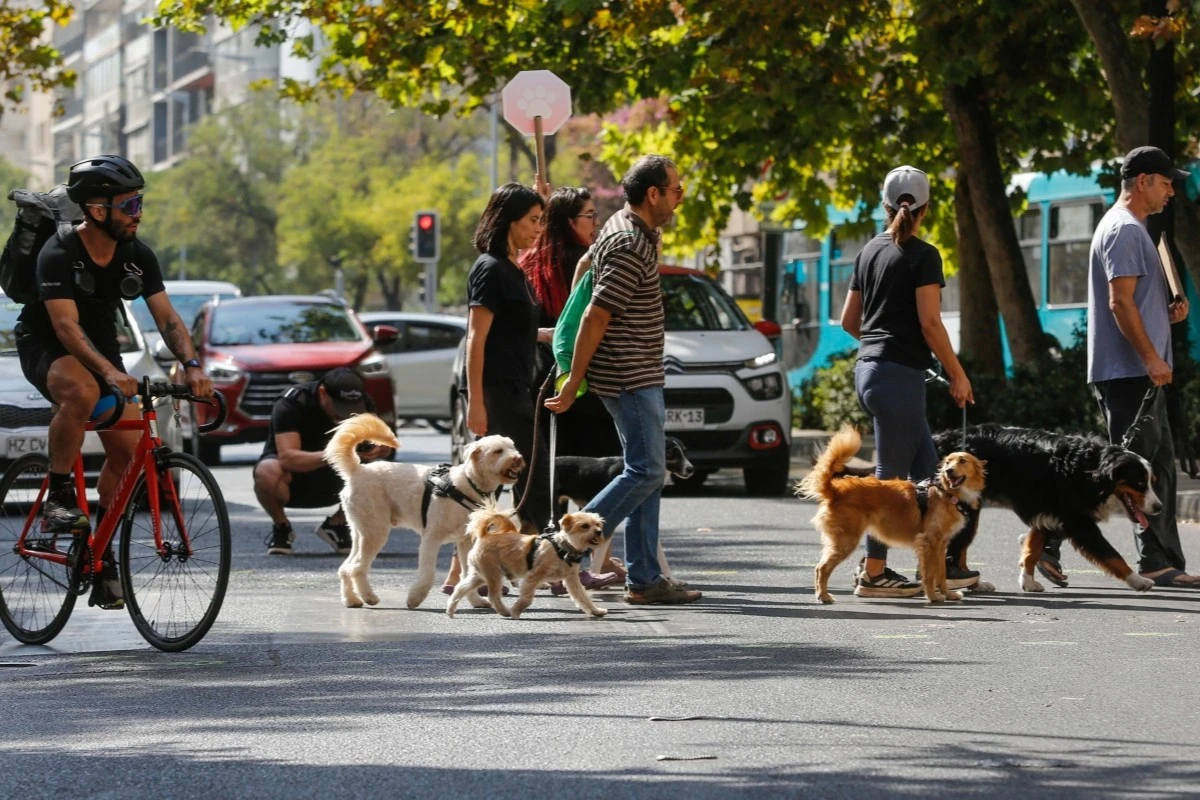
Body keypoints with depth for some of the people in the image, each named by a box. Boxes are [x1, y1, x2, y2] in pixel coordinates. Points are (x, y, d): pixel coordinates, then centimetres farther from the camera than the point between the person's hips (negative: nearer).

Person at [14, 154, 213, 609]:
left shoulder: (138, 256, -8)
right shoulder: (59, 255, -24)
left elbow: (166, 318, -11)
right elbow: (66, 325, -33)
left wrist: (191, 365, -29)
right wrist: (110, 372, -48)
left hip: (100, 347, 6)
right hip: (45, 346, -6)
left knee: (129, 448, -8)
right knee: (82, 393, -39)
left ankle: (101, 550, 5)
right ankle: (58, 497, -22)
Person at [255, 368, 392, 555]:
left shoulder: (361, 403, -12)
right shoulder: (291, 403, -27)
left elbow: (386, 446, -11)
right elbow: (287, 457, -38)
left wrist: (379, 449, -37)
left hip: (332, 481, 4)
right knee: (268, 473, -39)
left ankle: (336, 524, 4)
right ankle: (280, 527, -6)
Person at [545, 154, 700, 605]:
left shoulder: (629, 228, 12)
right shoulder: (630, 246, -19)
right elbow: (595, 318, -21)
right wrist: (573, 382, -18)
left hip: (640, 377, 10)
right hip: (629, 377, -10)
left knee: (648, 473, 9)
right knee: (646, 471, -10)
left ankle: (644, 579, 9)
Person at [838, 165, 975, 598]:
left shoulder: (870, 251, 13)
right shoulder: (922, 255, -10)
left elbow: (848, 320, 18)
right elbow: (930, 323, -15)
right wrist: (958, 375, -8)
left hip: (868, 368, 8)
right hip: (900, 373, -8)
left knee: (925, 470, 13)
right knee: (891, 476, -2)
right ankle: (873, 574, 1)